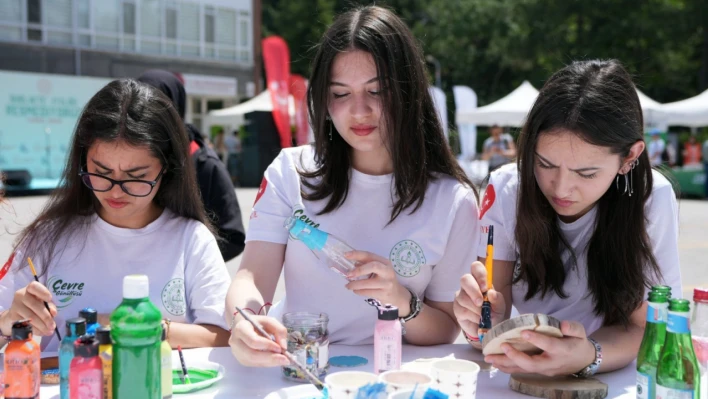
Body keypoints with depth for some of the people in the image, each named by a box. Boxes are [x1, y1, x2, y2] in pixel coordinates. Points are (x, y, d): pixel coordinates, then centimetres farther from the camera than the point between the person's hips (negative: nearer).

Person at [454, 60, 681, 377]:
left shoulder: (651, 200, -17)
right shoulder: (506, 189, -12)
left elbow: (637, 328, -14)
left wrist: (587, 357, -34)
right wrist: (482, 317, -31)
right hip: (520, 376, 2)